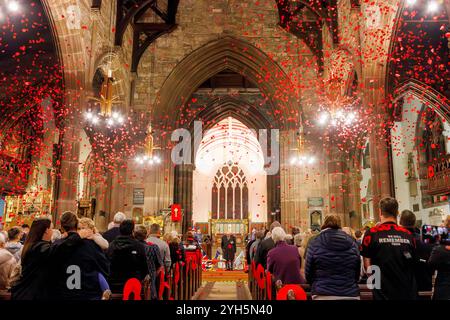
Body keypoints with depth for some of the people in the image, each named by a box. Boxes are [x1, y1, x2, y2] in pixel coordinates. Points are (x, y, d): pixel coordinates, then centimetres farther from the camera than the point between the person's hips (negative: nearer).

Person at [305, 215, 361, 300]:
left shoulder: (315, 243, -5)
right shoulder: (352, 243, 2)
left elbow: (308, 274, -1)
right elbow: (357, 273, 9)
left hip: (323, 295, -2)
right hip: (350, 295, 3)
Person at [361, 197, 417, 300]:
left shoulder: (372, 234, -11)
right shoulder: (408, 235, -2)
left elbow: (368, 266, -4)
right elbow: (413, 264, 8)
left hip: (384, 293, -3)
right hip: (408, 293, 3)